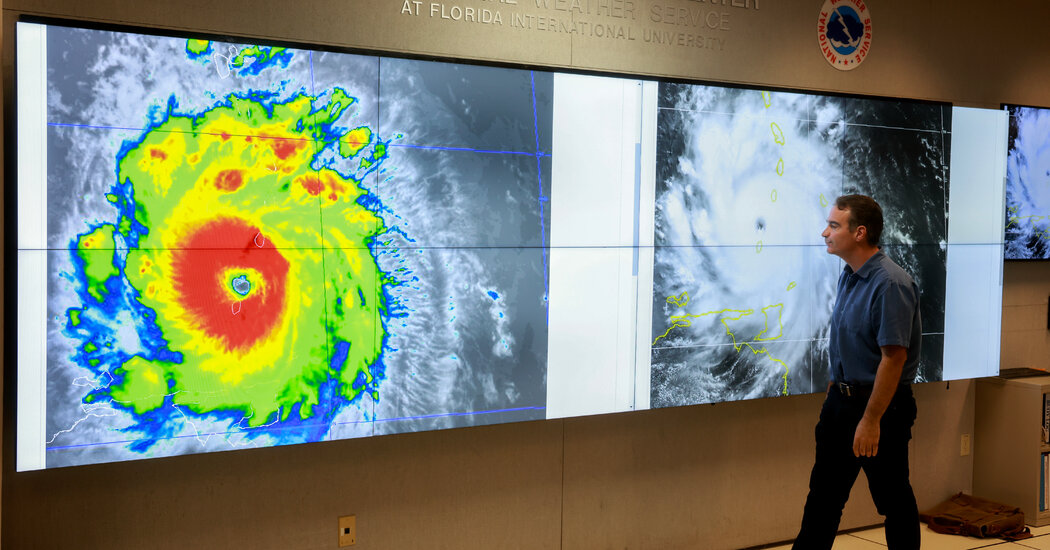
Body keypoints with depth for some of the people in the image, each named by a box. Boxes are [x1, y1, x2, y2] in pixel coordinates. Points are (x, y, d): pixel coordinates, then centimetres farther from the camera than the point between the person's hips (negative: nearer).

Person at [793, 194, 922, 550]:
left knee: (893, 499, 7)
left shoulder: (890, 284, -21)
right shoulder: (848, 276, 8)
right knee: (823, 494, 13)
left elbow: (893, 357, -23)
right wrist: (835, 393, 17)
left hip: (880, 404, -9)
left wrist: (871, 420, -23)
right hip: (841, 399, 9)